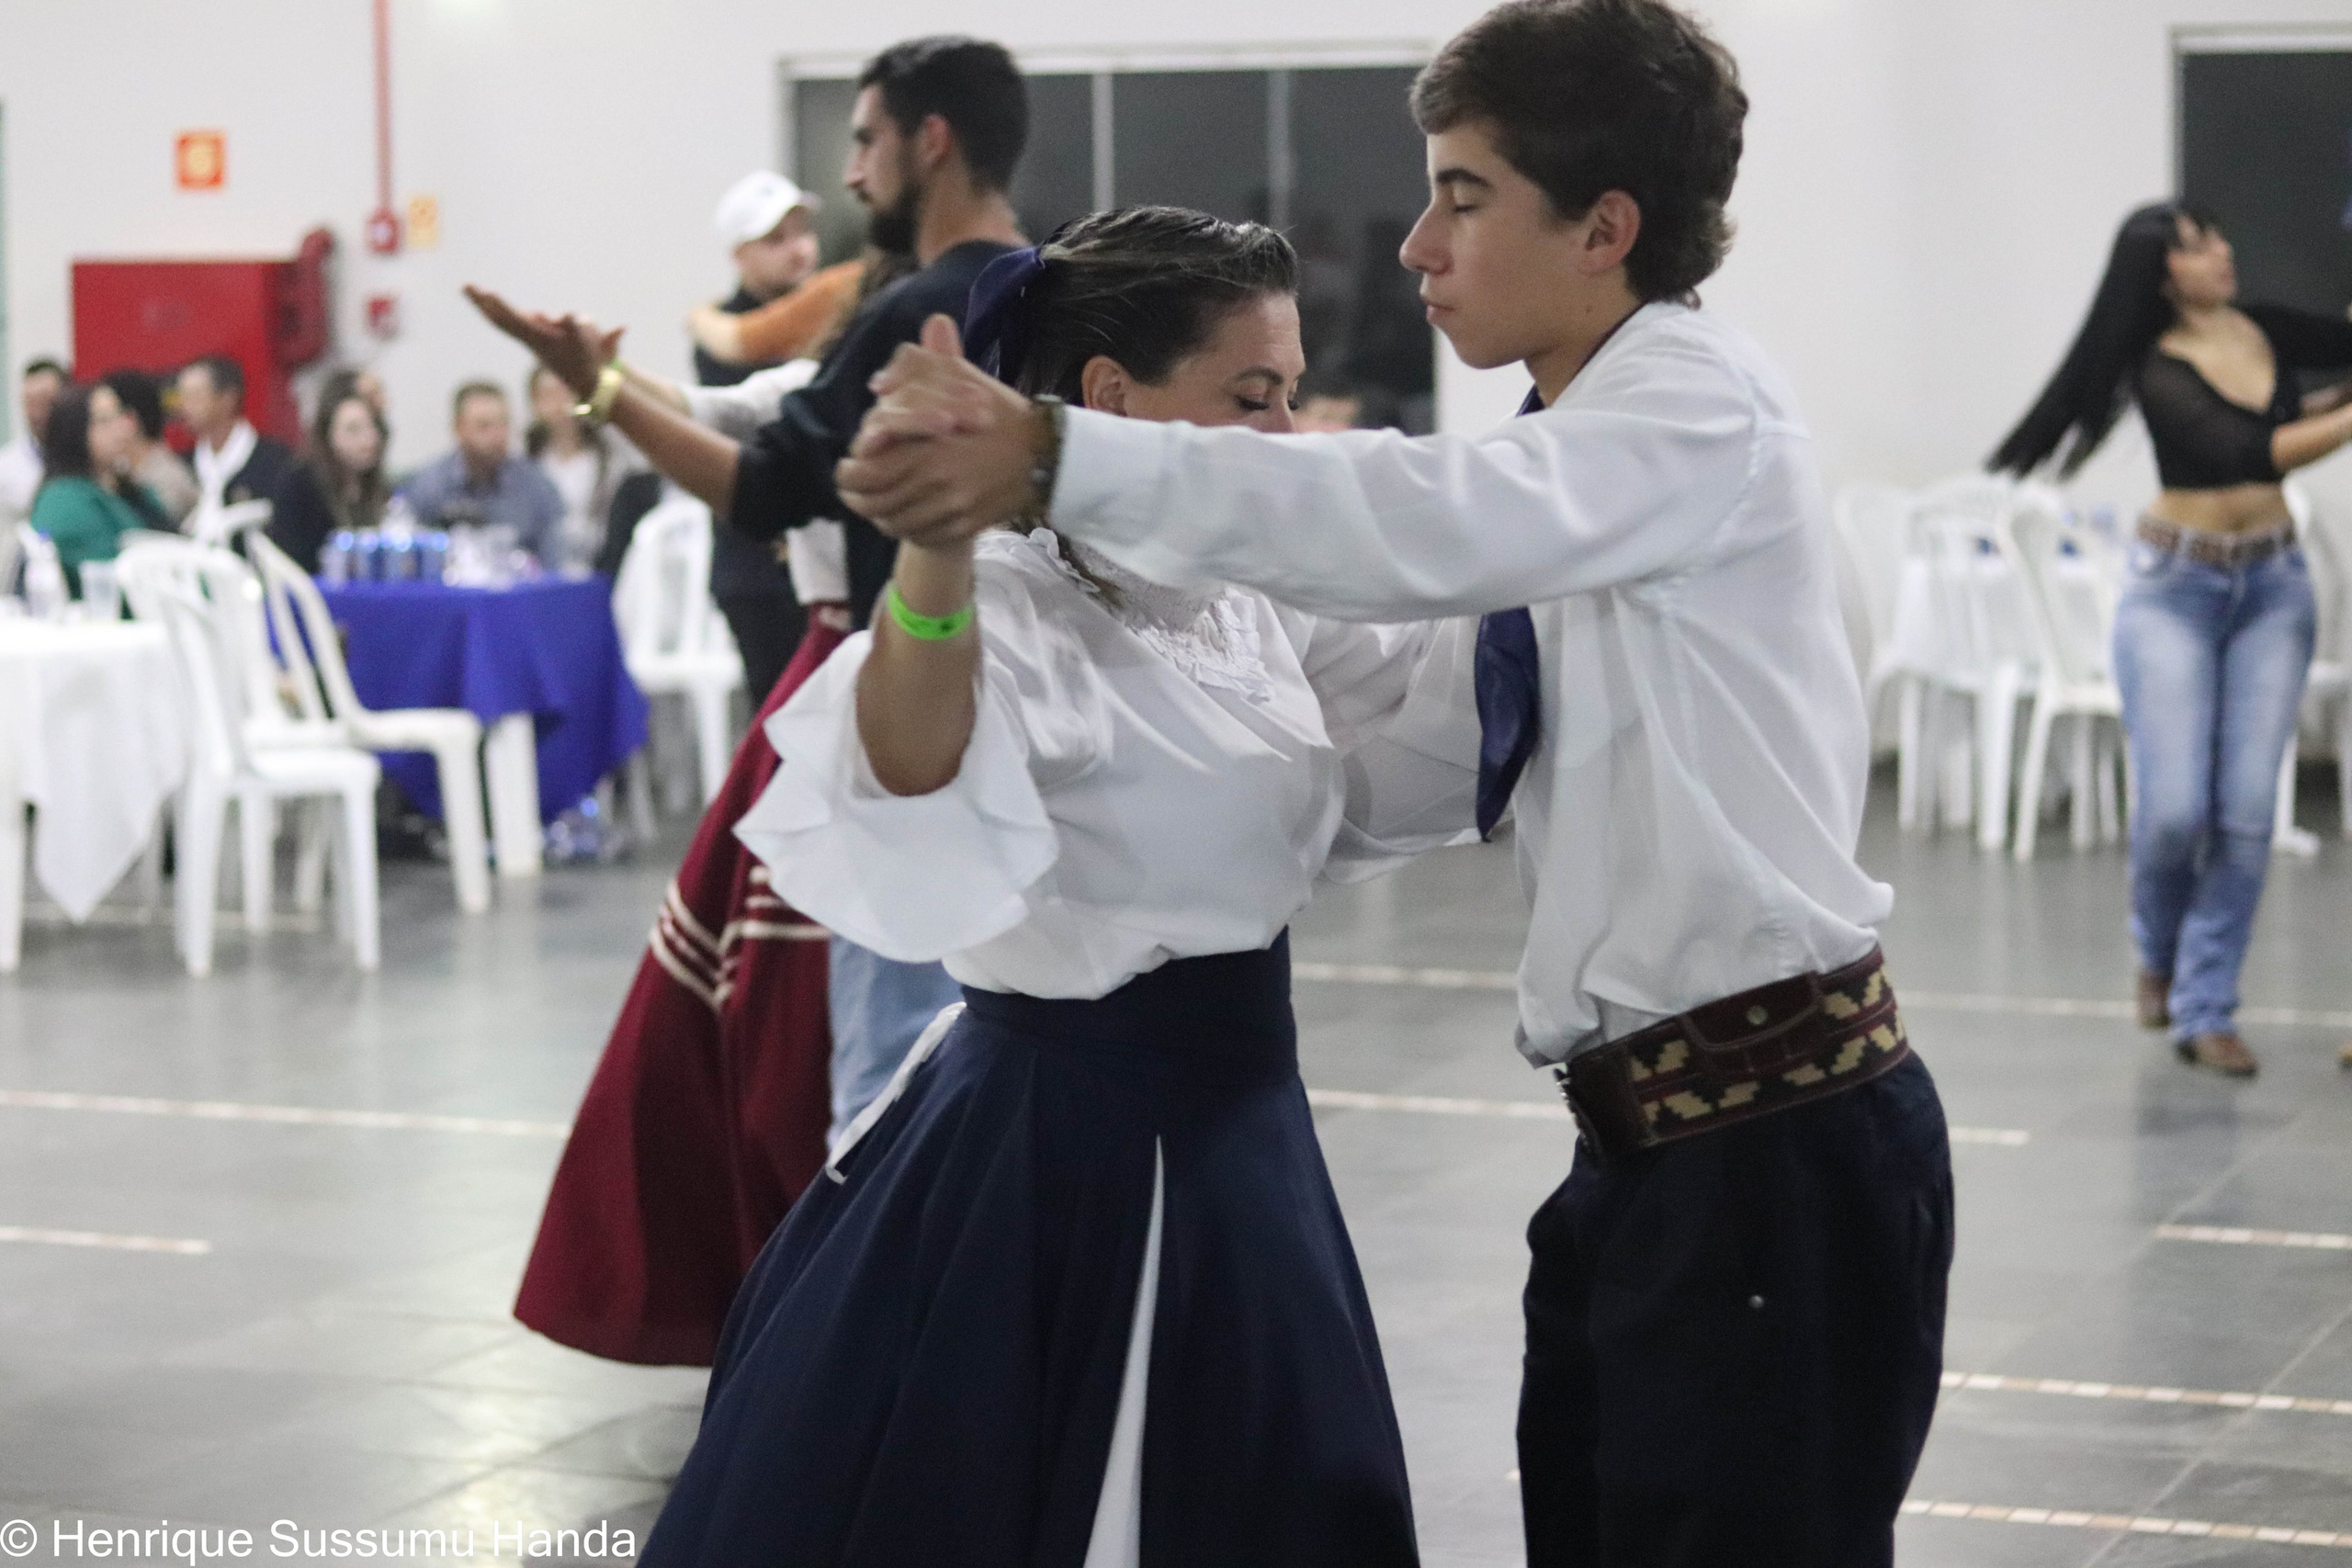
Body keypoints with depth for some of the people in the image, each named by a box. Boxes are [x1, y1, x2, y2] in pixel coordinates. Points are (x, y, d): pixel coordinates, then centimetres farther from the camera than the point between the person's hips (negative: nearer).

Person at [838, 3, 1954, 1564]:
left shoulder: (1700, 397, -13)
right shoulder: (1563, 456, 15)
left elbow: (1434, 521, -32)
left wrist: (1058, 460, -39)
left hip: (1782, 1141, -9)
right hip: (1647, 1138, 9)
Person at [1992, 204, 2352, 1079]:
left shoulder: (2272, 335, 3)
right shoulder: (2162, 372, -13)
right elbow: (2247, 452, -24)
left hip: (2273, 586, 4)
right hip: (2176, 587, -4)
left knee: (2247, 809, -5)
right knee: (2175, 808, -9)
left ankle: (2204, 1009, 4)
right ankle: (2159, 953, 22)